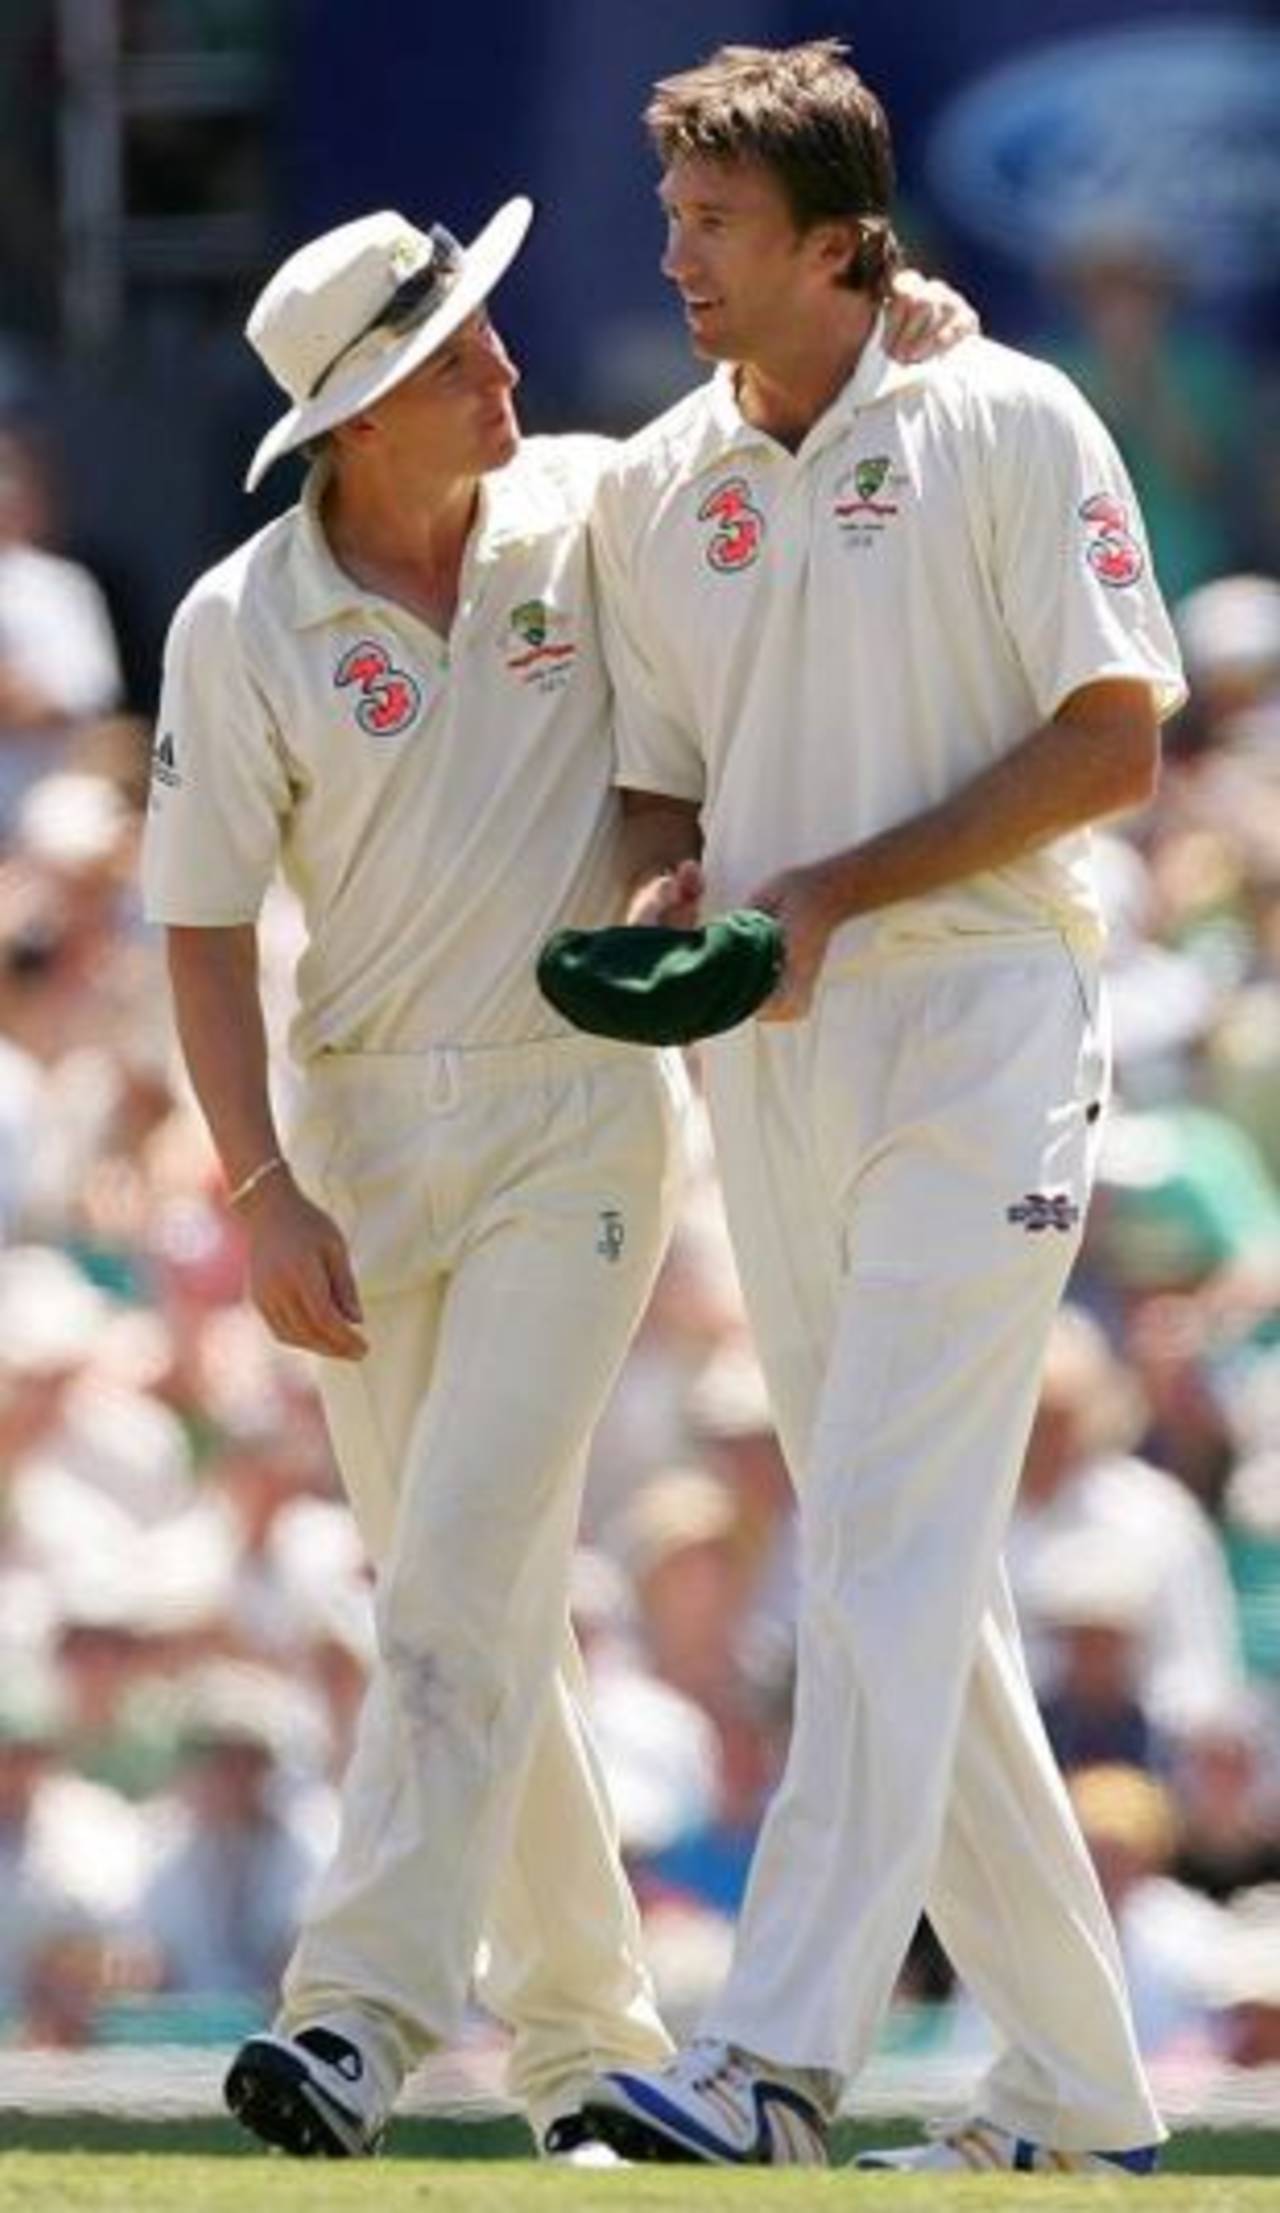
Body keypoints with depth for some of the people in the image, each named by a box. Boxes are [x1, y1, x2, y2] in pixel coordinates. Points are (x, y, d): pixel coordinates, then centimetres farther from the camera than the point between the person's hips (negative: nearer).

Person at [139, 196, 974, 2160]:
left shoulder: (598, 511, -3)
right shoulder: (241, 630, -5)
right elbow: (204, 928, -3)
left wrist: (899, 327, -9)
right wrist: (264, 1195, -12)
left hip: (580, 1112, -2)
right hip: (360, 1129, 2)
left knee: (467, 1560, -16)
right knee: (450, 1589, 7)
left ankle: (365, 2015, -24)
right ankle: (587, 2040, 18)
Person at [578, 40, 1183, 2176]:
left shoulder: (1008, 427, -5)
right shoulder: (655, 486, 11)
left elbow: (1115, 739, -10)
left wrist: (824, 898, -15)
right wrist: (665, 905, -6)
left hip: (976, 1029, -7)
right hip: (770, 1062, 7)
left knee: (888, 1537, -16)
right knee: (899, 1585, 8)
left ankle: (774, 2064, -25)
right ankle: (1081, 2098, 15)